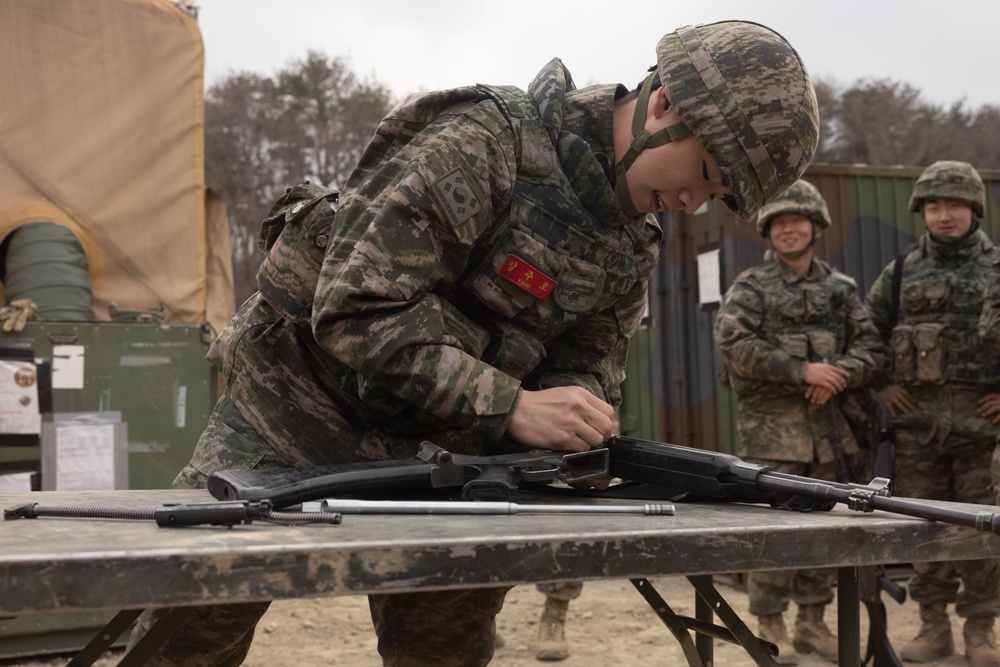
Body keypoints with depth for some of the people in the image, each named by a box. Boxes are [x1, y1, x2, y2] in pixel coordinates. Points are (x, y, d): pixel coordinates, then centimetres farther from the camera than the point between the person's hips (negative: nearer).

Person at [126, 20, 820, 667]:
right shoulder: (482, 143, -24)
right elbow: (357, 309, -30)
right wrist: (512, 406, -34)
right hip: (291, 414, -6)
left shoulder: (634, 248, 2)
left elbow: (588, 369, 4)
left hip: (424, 450, 6)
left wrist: (577, 416, -21)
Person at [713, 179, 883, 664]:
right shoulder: (750, 287, 0)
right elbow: (733, 344, -14)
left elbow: (870, 347, 9)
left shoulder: (841, 289, 13)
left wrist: (839, 374, -13)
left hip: (829, 425, 5)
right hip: (770, 426, -4)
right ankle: (770, 627, 4)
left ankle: (812, 623, 20)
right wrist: (802, 371, -18)